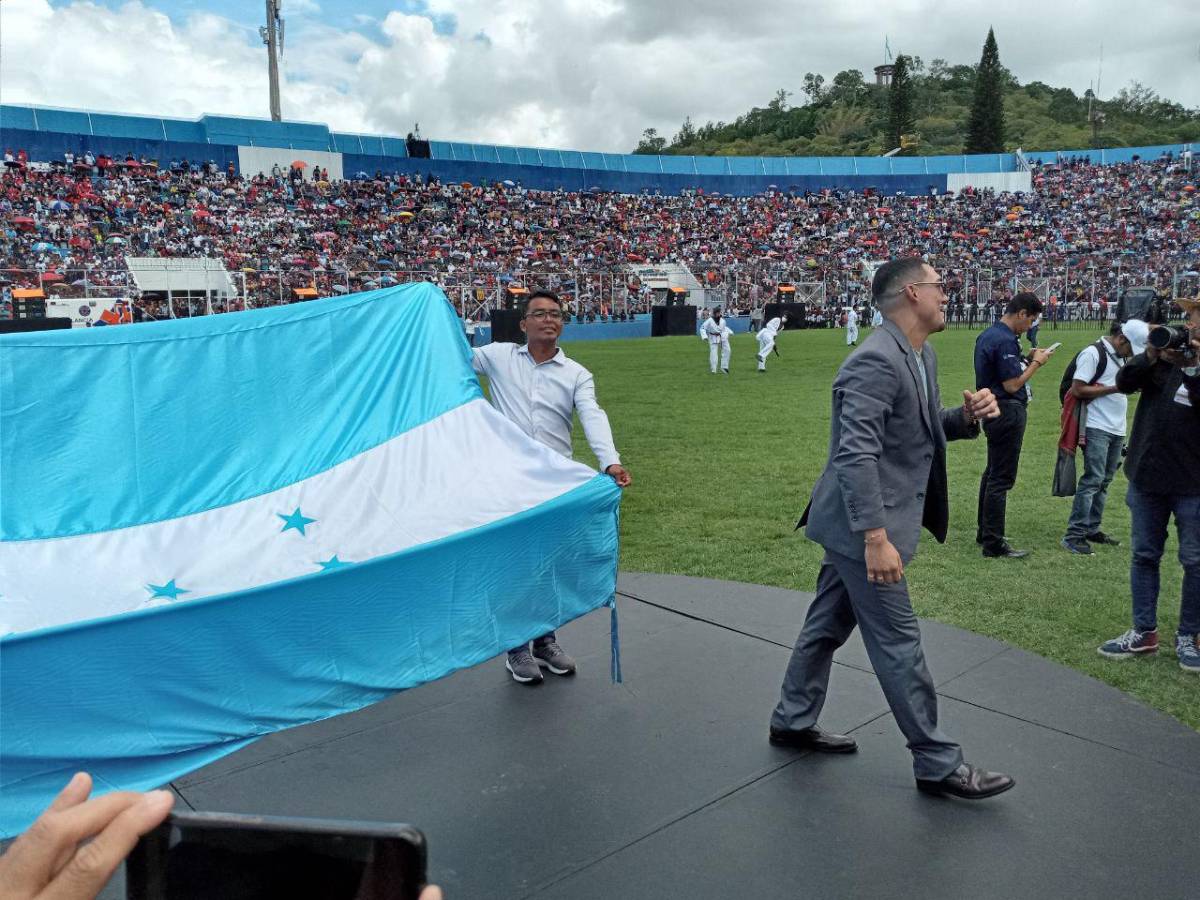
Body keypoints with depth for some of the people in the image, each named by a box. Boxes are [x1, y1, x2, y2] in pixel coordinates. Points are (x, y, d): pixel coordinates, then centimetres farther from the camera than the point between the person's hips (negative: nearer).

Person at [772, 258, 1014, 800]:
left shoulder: (922, 357, 11)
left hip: (856, 524, 10)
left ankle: (793, 722, 35)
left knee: (828, 625, 19)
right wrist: (876, 538, -30)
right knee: (898, 643, 2)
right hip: (862, 525, -10)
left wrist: (967, 417, 0)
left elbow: (923, 429, 21)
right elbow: (856, 455, -28)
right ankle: (937, 764, 16)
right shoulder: (877, 362, -21)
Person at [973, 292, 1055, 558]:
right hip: (1007, 413, -10)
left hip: (993, 412, 10)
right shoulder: (1005, 341, -20)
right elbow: (1012, 385, -21)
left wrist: (1027, 360, 10)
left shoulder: (987, 335, 11)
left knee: (991, 473, 19)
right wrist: (1036, 363, -9)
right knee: (1001, 479, -5)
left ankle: (985, 532, 29)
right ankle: (994, 543, 0)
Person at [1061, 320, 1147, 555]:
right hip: (1097, 429, -9)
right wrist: (1114, 388, -16)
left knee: (1104, 482, 10)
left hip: (1117, 430, 9)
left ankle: (1092, 530, 18)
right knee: (1092, 480, -12)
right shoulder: (1092, 353, -9)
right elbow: (1078, 390, -14)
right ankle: (1074, 535, -10)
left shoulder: (1120, 357, 17)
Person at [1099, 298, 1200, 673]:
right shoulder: (1167, 351, 4)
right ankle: (1144, 632, 21)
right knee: (1144, 555, 10)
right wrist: (1151, 356, -17)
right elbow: (1124, 383, -4)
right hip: (1146, 474, 4)